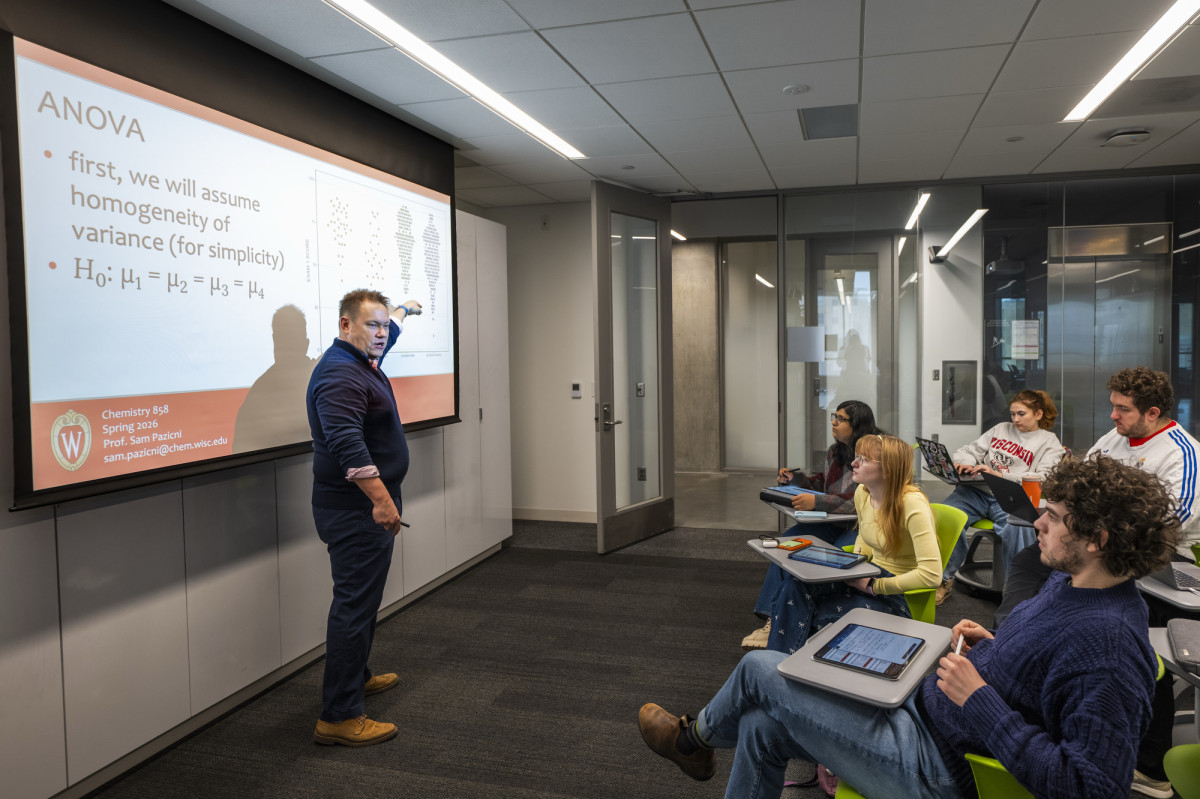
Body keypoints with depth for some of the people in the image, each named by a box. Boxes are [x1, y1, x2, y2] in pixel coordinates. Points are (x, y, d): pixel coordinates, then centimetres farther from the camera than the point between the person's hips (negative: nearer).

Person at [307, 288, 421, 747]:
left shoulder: (363, 360, 13)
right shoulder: (339, 374, -20)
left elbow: (386, 332, 37)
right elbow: (348, 445, -32)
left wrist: (403, 310, 54)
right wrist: (380, 499, -35)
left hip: (366, 505, 11)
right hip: (356, 508, -11)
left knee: (362, 599, 22)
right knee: (354, 604, -9)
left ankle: (356, 678, 38)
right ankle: (338, 717, -4)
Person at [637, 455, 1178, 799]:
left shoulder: (1110, 647, -27)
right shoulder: (1068, 582, 3)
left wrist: (980, 701, -28)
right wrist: (992, 645, 2)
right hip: (922, 708, 10)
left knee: (759, 670, -2)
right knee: (761, 725, 7)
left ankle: (694, 736, 32)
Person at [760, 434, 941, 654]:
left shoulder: (912, 504, -23)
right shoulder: (862, 493, 1)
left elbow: (931, 574, -29)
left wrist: (872, 586, -24)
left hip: (901, 595, -7)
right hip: (872, 574, 7)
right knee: (796, 582, -20)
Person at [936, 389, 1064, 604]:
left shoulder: (1049, 442, 12)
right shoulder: (1001, 429, 26)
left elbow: (1042, 480, -5)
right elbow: (967, 451, 23)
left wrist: (999, 474, -17)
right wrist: (965, 464, -3)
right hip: (978, 491, 3)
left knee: (1018, 528, -39)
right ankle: (944, 579, -16)